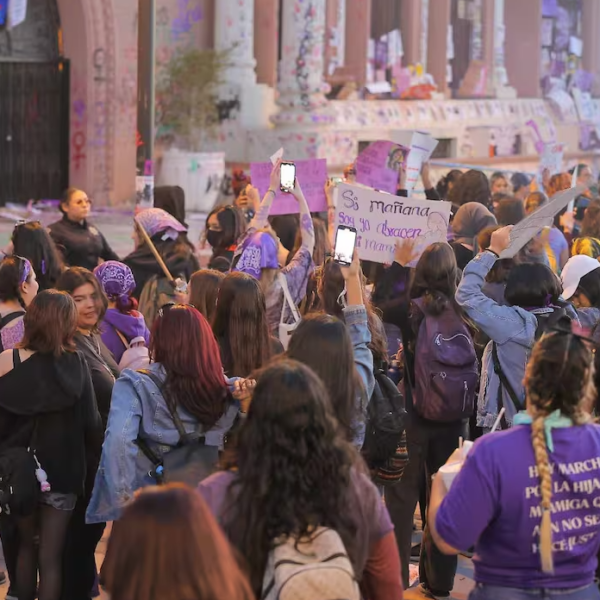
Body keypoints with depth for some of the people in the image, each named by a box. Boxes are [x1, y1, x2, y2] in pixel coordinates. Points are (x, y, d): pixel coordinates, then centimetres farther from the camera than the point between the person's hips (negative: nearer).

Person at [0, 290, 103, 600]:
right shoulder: (76, 364, -13)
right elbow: (91, 421, -11)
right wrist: (95, 450, 8)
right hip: (62, 470, -1)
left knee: (26, 545, 22)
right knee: (51, 556, 7)